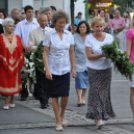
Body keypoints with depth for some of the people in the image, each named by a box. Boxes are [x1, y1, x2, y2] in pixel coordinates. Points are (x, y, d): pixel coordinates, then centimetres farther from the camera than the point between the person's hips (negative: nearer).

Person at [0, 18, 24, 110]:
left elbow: (20, 51, 5)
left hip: (15, 64, 3)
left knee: (14, 81, 7)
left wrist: (21, 63, 2)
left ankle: (12, 100, 22)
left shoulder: (17, 37, 4)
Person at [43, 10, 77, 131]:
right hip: (53, 69, -2)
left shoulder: (69, 35, 5)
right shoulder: (49, 35, -4)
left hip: (65, 69, 2)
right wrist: (47, 69, -13)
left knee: (65, 95, -5)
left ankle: (62, 114, 23)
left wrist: (73, 68, 8)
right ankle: (58, 121, 11)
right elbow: (45, 53, -5)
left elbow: (72, 53, 11)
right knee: (55, 96, 1)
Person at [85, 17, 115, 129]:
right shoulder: (89, 39, -4)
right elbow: (89, 56, -10)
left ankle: (104, 114, 23)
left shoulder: (109, 37, 6)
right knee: (96, 91, -8)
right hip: (94, 69, -3)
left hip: (106, 68, 3)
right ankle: (98, 117, -9)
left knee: (104, 92, 8)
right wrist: (102, 55, -22)